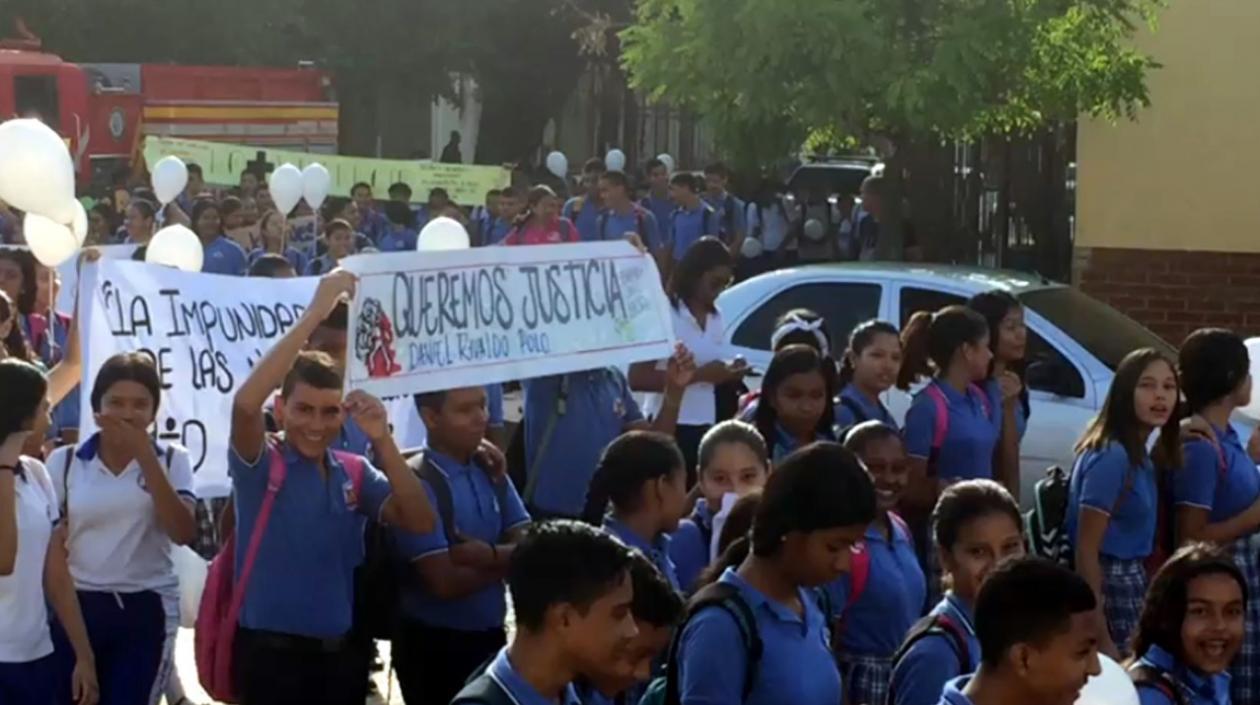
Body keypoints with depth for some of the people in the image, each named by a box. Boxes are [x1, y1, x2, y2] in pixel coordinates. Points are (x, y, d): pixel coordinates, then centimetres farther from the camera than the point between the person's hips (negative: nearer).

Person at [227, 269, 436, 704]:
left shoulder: (355, 473, 7)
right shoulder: (261, 465, -6)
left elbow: (420, 523, -4)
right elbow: (245, 403, -26)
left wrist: (381, 441, -15)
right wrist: (314, 314, -27)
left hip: (339, 652, 5)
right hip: (271, 651, -5)